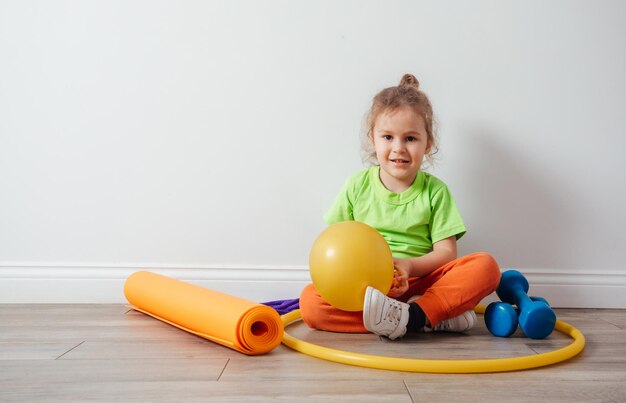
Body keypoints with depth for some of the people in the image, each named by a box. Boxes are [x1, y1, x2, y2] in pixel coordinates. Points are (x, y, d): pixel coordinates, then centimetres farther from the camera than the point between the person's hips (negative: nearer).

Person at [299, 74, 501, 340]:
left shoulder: (435, 191, 5)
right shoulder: (357, 186, 6)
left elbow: (446, 252, 0)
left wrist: (409, 265, -19)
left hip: (419, 283, 0)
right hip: (365, 286, 1)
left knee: (486, 266, -22)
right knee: (310, 301, -28)